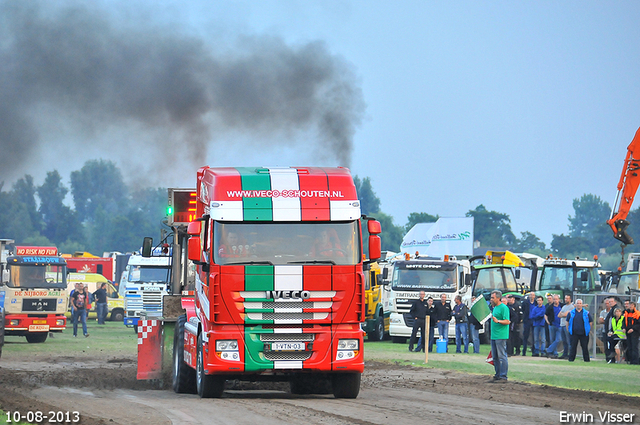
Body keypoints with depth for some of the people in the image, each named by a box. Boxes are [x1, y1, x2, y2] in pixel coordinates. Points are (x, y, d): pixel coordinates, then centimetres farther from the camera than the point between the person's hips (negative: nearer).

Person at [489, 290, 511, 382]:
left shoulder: (504, 308, -11)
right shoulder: (495, 308, 18)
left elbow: (507, 321, -19)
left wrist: (498, 321, -31)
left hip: (501, 336, -10)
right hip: (494, 336, 10)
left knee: (502, 356, -8)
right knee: (495, 357, 11)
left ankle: (503, 376, -7)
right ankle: (498, 375, 17)